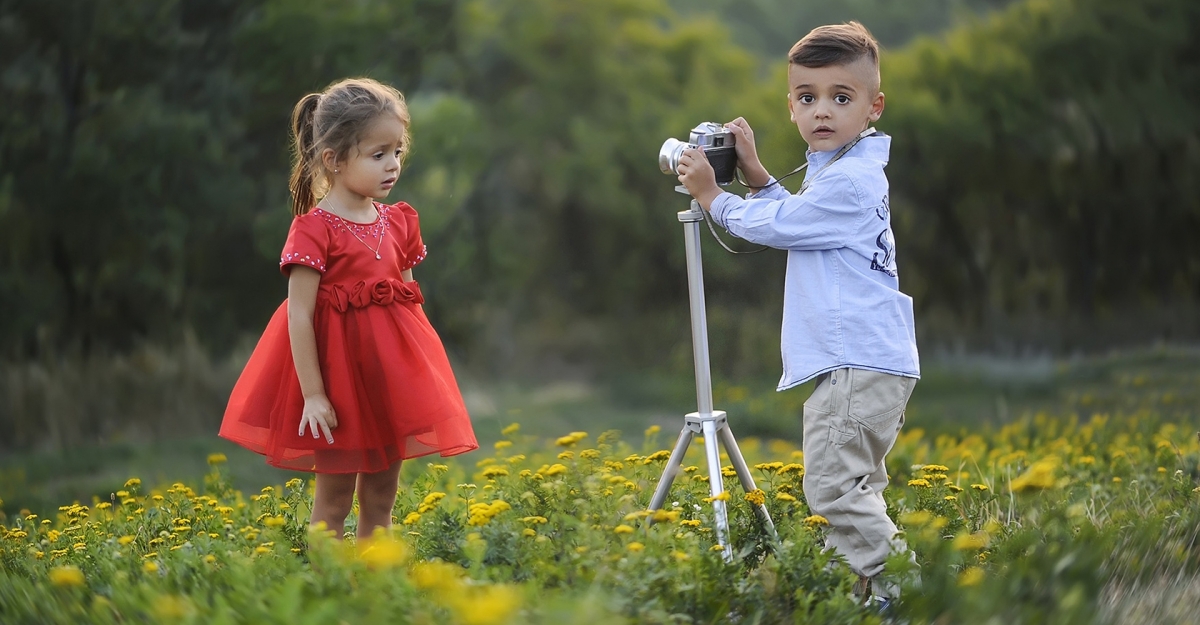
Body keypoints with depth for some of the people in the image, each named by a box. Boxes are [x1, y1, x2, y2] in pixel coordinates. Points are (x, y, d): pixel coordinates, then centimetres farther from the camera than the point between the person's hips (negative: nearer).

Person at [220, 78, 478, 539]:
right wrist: (312, 394, -18)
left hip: (393, 371, 6)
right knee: (333, 501, 3)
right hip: (338, 371, -6)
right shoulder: (314, 230, -14)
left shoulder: (398, 222, 6)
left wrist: (416, 374, 9)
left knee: (381, 499, 12)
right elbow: (299, 316, -16)